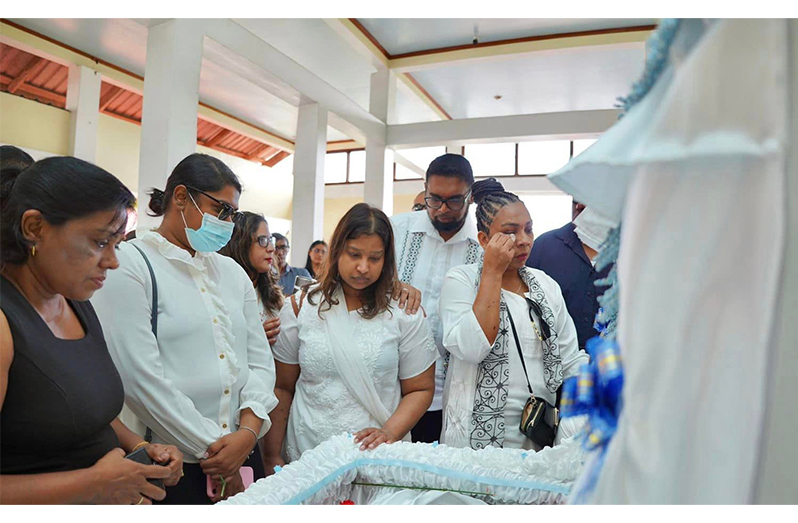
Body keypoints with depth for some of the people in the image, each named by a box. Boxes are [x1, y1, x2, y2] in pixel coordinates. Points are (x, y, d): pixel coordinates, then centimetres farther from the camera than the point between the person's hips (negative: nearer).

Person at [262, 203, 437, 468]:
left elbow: (420, 389, -1)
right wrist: (273, 457, 1)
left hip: (377, 458, -1)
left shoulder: (403, 311, -5)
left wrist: (389, 433, -17)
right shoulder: (303, 305, -1)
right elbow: (283, 388, 3)